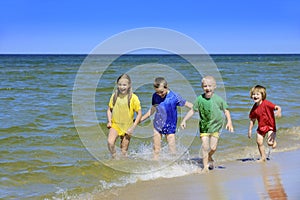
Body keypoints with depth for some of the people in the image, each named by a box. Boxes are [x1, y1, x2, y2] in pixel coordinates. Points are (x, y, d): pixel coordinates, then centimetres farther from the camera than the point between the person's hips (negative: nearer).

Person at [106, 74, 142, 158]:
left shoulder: (133, 98, -9)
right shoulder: (114, 96, -1)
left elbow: (139, 113, -4)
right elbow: (109, 110, 12)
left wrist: (133, 127, -10)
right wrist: (109, 121, -3)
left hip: (127, 127, -1)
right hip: (115, 124, 1)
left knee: (124, 151, 3)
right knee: (110, 142, -23)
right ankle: (114, 158, -1)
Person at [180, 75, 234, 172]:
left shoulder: (218, 99, -12)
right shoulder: (199, 99, -9)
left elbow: (226, 111, -1)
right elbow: (193, 110, 3)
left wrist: (229, 122, -10)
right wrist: (184, 120, -2)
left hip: (216, 126, 0)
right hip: (204, 126, 1)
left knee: (213, 147, -2)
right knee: (205, 146, -8)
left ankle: (209, 158, 31)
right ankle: (205, 166, 4)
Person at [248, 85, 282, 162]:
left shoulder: (266, 103, -19)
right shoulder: (254, 108, -2)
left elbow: (277, 107, -26)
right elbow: (252, 120, 8)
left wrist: (279, 111, -50)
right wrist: (250, 130, 6)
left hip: (270, 126, -5)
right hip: (261, 127, 5)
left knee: (269, 142, -16)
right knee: (259, 142, -1)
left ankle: (274, 141, 22)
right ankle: (263, 157, 16)